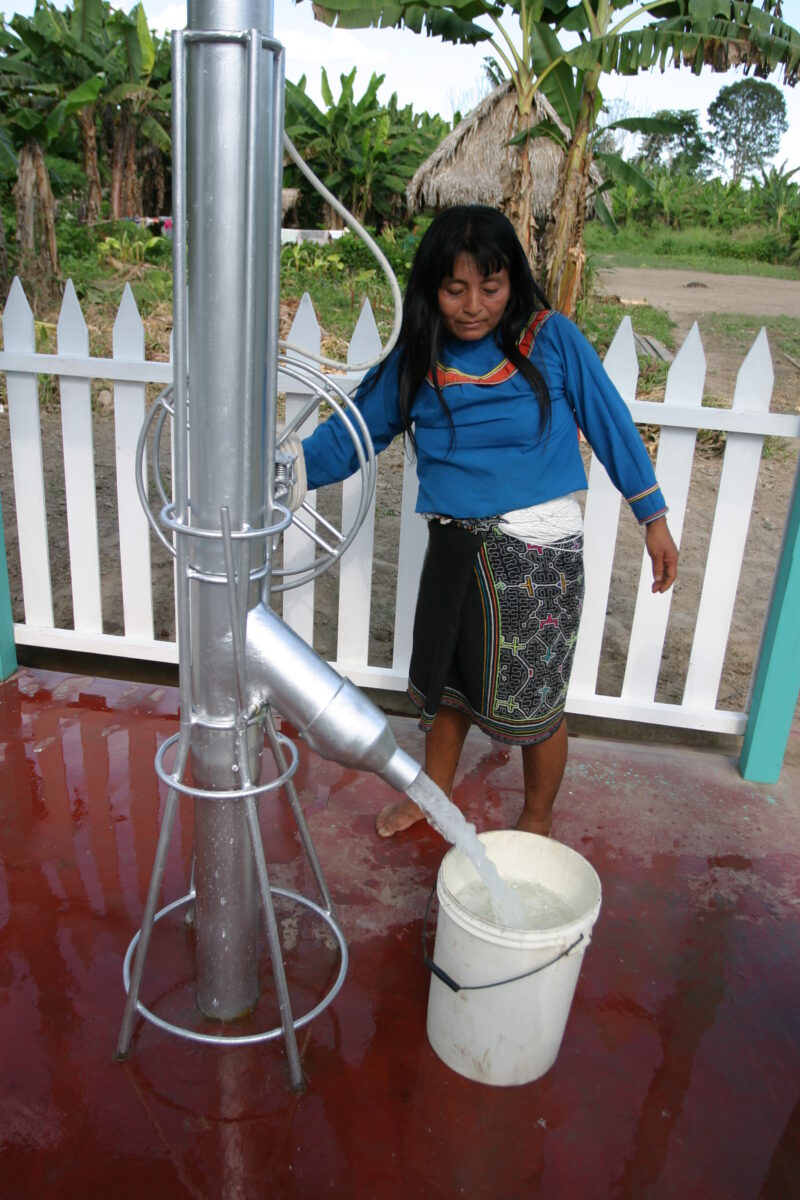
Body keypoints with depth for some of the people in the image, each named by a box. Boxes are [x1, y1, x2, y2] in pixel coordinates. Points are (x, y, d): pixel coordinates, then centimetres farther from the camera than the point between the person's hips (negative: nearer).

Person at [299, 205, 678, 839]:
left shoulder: (551, 339, -10)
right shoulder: (418, 358, -1)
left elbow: (611, 425, -3)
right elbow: (352, 434, 4)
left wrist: (654, 518, 0)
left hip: (538, 552, -3)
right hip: (455, 547, 4)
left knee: (535, 699, 9)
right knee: (449, 678, 20)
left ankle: (537, 822, 35)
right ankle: (435, 792, 46)